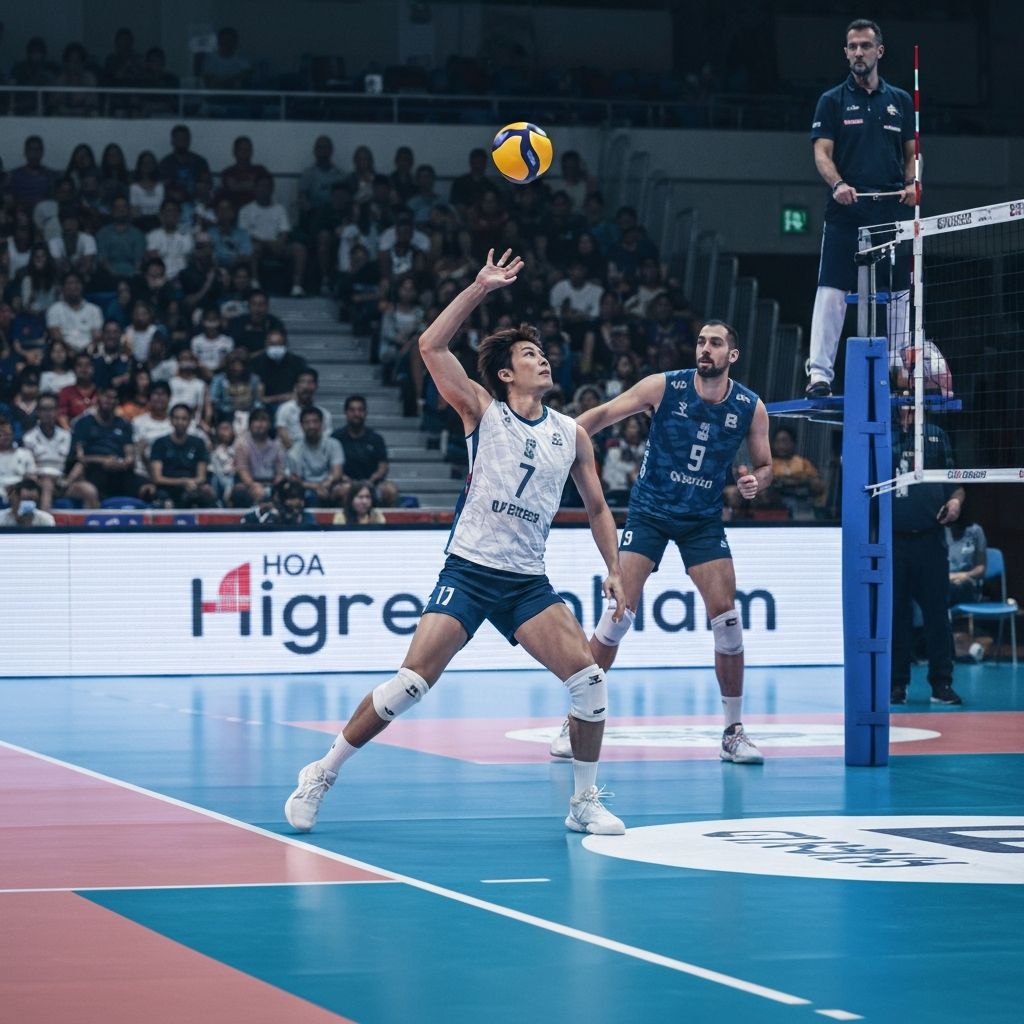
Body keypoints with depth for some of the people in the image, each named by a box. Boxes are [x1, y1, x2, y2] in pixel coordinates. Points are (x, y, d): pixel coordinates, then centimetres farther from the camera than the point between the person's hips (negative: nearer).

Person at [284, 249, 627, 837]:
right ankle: (322, 776, 2)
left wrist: (614, 569, 10)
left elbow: (597, 506, 20)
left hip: (528, 582, 4)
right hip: (469, 571, -3)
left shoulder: (571, 434, 9)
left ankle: (586, 803, 5)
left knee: (589, 680, -10)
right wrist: (481, 288, -11)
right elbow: (432, 346, -9)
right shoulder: (484, 413, 0)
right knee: (412, 683, -12)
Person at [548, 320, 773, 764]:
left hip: (703, 519, 2)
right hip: (649, 511, -2)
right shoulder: (664, 387, -11)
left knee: (726, 618, -8)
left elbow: (764, 465, 7)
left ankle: (733, 732, 5)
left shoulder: (751, 408, -5)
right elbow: (603, 415, -5)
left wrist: (755, 481, -17)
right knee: (619, 612, -10)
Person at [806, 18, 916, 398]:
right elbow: (822, 153, -2)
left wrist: (912, 183, -4)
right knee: (831, 291, -10)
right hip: (846, 211, -3)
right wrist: (838, 184, -20)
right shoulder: (832, 100, 6)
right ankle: (819, 373, -11)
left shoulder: (900, 101, 14)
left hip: (892, 211, 3)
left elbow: (911, 153, 17)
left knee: (897, 293, 6)